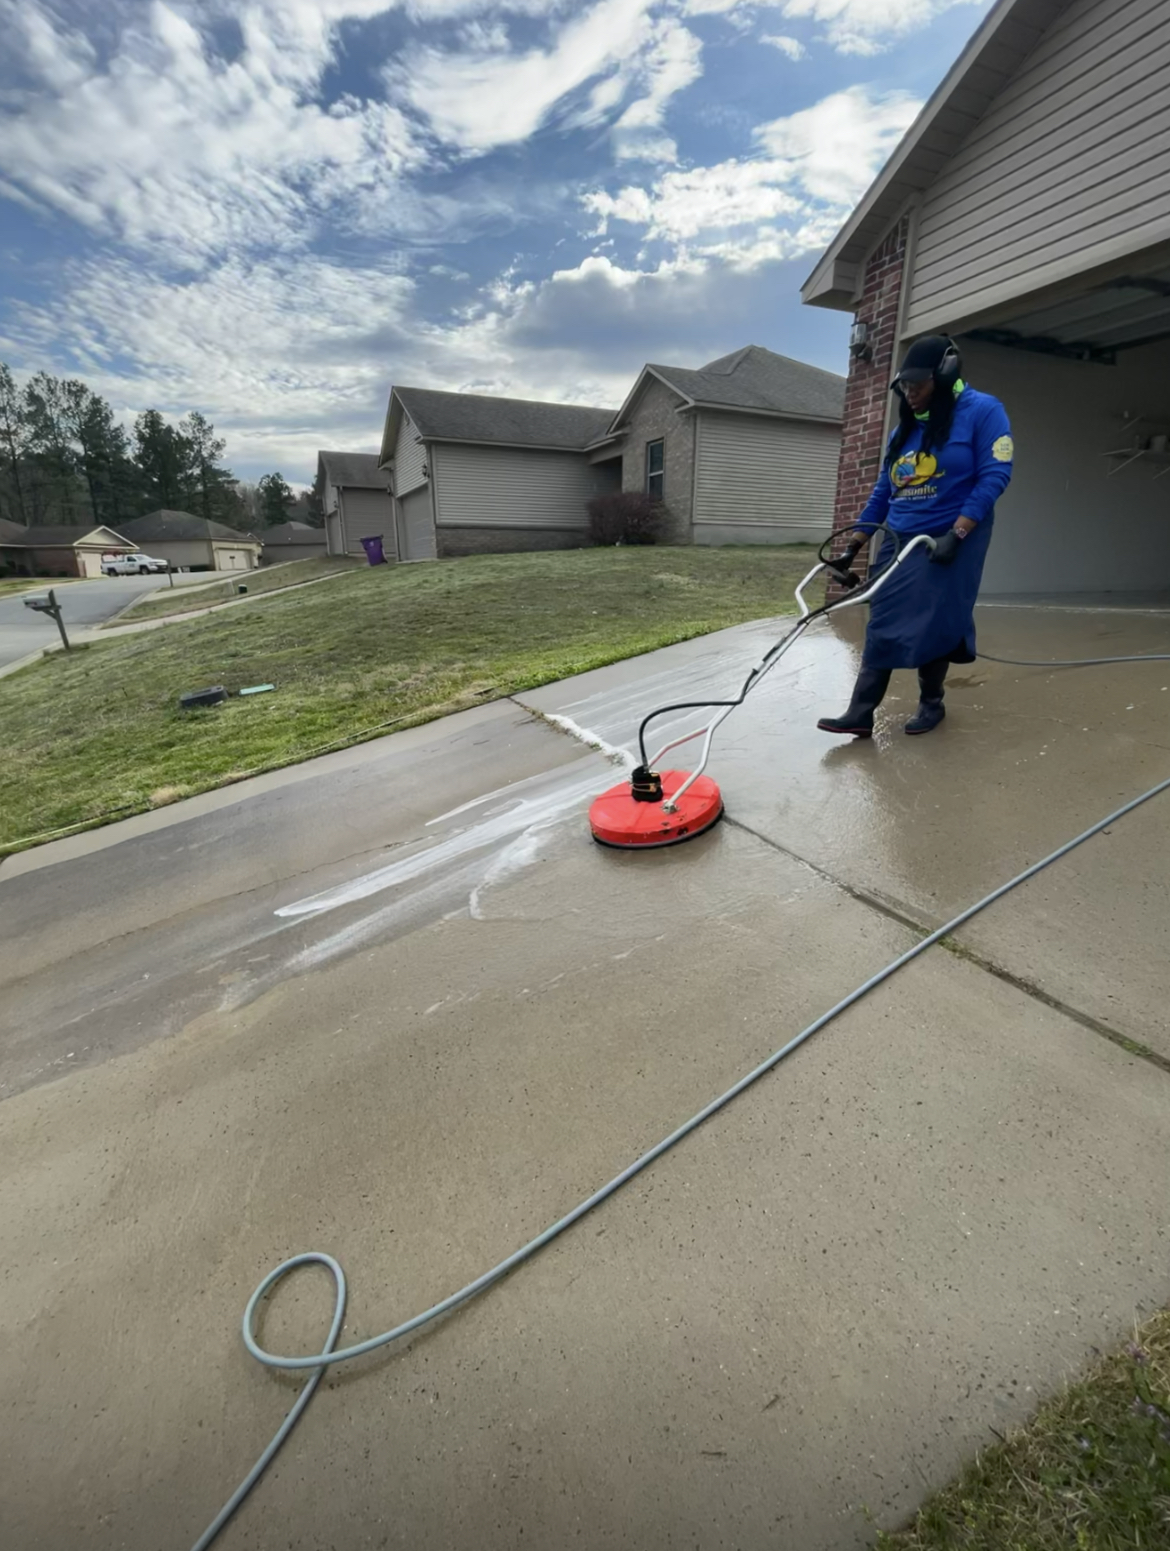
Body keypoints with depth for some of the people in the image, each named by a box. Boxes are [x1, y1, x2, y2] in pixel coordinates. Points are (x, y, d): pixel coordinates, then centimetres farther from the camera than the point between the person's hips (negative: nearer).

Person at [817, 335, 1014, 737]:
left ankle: (931, 702, 16)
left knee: (934, 626, -3)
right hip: (898, 542, 5)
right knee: (882, 626, -3)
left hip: (950, 542, -5)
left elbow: (995, 475, -11)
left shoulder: (982, 410, -2)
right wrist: (853, 546, 10)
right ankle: (861, 712, -3)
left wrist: (956, 533, -22)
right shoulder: (904, 429, 15)